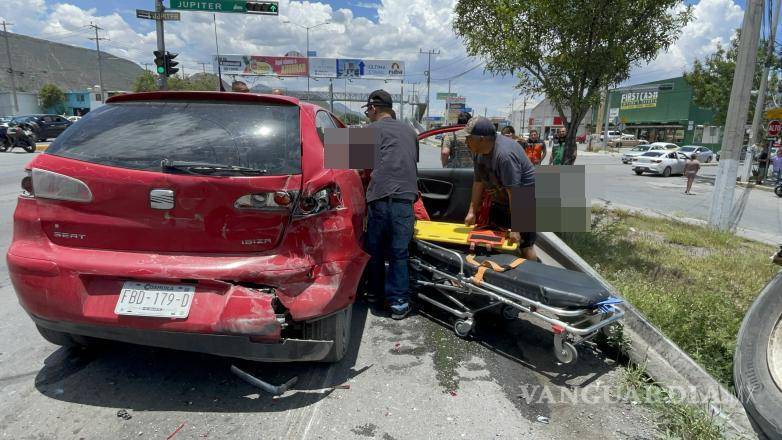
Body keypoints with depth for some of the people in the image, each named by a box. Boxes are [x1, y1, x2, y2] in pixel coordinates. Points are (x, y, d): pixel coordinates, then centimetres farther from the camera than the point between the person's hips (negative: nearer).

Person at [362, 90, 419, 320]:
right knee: (399, 251, 6)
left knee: (375, 248, 13)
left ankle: (375, 292, 26)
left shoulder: (372, 129, 6)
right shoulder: (409, 130, 22)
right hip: (405, 196, 3)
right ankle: (398, 302, 6)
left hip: (380, 195, -3)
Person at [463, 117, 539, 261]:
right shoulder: (480, 151, -6)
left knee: (525, 245, -5)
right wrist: (472, 211, 0)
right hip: (502, 201, 9)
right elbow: (478, 182, 1)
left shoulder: (504, 154, -33)